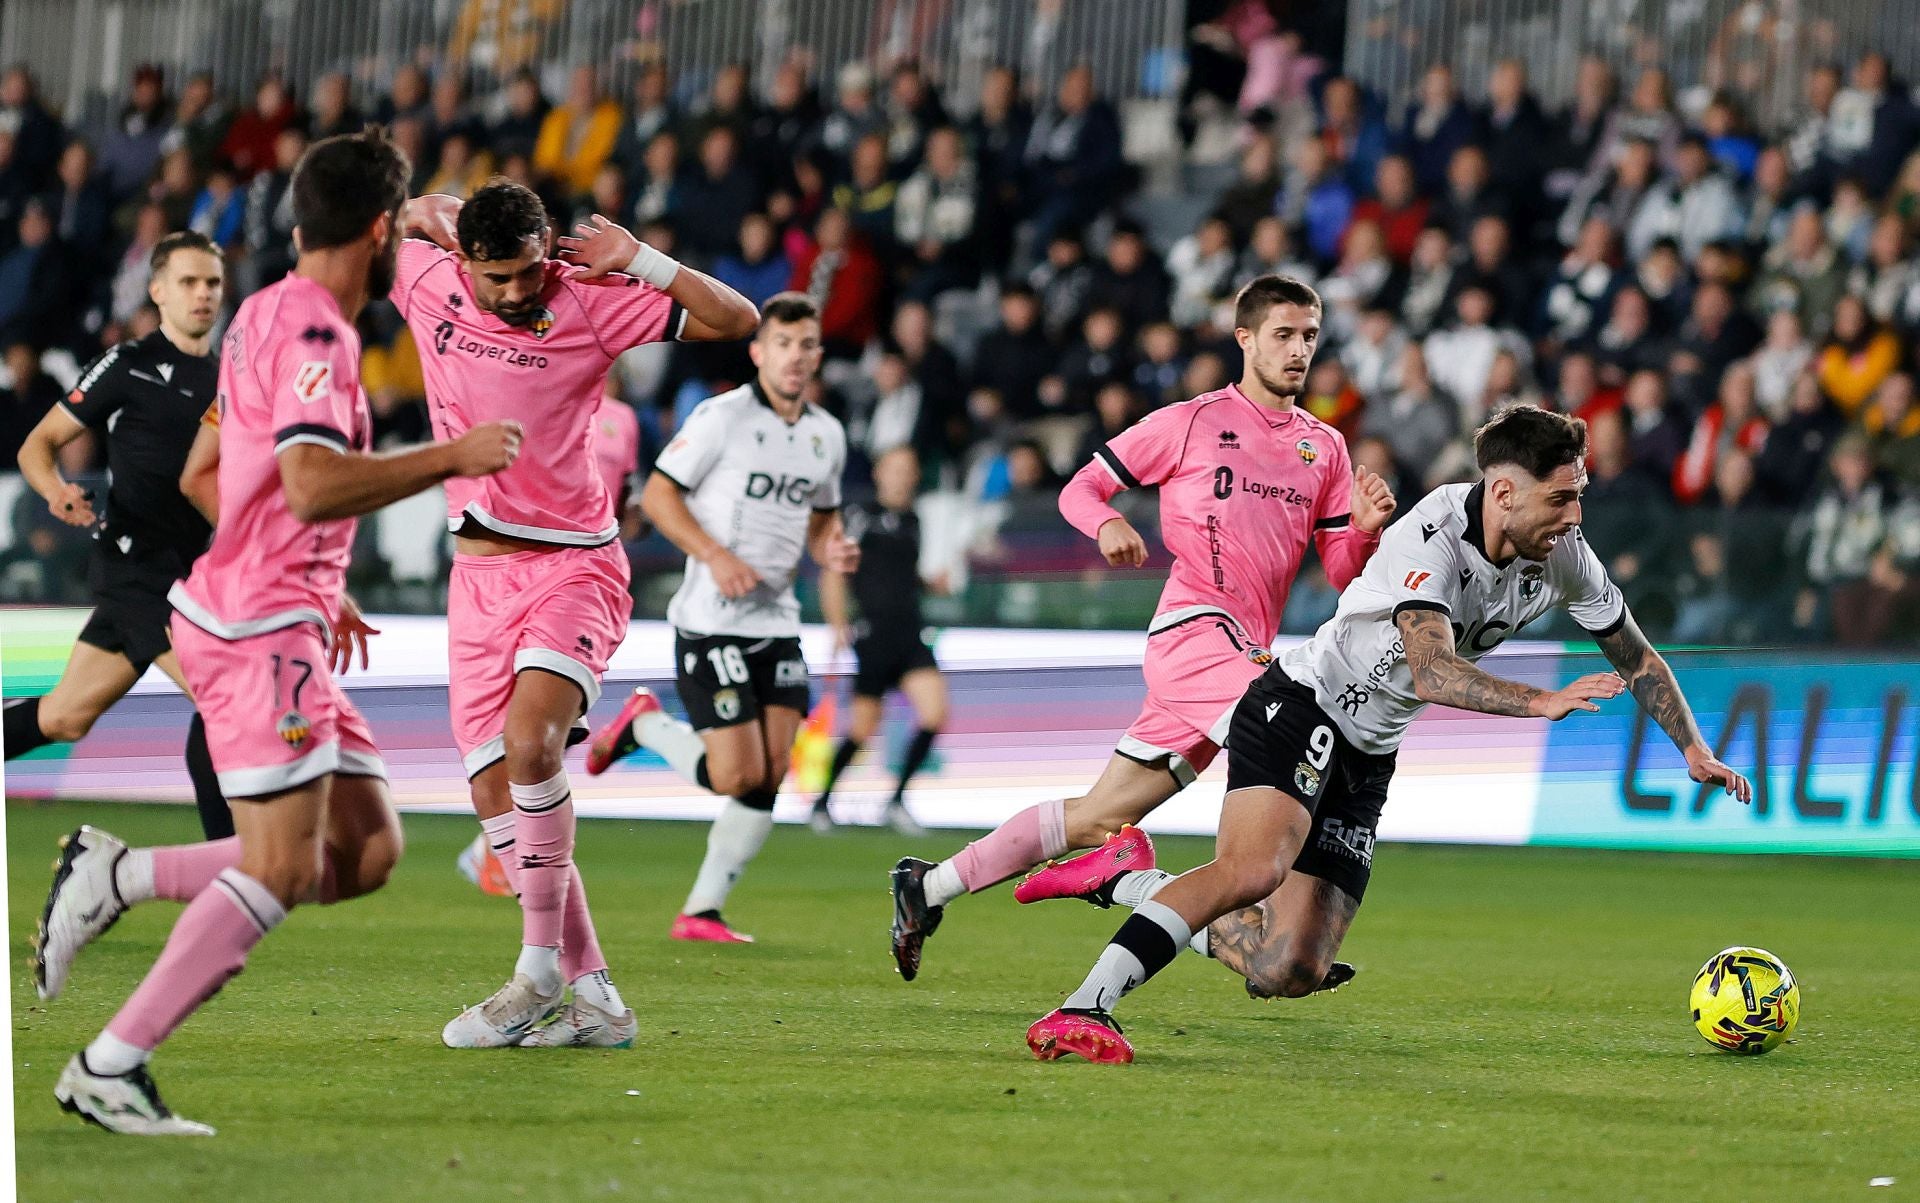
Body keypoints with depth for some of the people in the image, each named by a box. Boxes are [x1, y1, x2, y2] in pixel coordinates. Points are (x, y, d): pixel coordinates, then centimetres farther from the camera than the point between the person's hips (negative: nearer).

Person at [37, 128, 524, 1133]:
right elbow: (313, 484, -28)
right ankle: (109, 1068, -9)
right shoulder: (313, 333, -15)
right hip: (259, 628, -10)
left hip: (270, 619, 10)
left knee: (366, 851, 5)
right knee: (282, 870, -12)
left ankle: (119, 877, 7)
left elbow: (204, 476, 26)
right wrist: (452, 458, -22)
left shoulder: (268, 315, 16)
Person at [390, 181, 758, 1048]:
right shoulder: (428, 283, -1)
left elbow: (735, 318, -9)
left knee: (530, 747, -26)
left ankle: (540, 972, -14)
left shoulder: (589, 301, -9)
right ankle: (594, 998, 2)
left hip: (574, 567, -4)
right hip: (479, 576, 5)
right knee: (492, 791, -3)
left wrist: (638, 259, -15)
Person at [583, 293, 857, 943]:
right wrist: (715, 555, -19)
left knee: (768, 780, -3)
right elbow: (657, 493, -7)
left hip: (778, 620, 6)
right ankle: (642, 725, 14)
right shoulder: (723, 416, -9)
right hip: (711, 621, -6)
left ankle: (701, 913, 6)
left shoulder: (827, 434, 11)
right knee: (738, 776, -12)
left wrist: (834, 550, 2)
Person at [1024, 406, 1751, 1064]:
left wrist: (1695, 749, 2)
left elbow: (1637, 658, 12)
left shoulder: (1562, 555, -4)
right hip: (1302, 706, -8)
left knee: (1291, 971, 0)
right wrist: (1540, 703, -51)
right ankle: (1082, 1011, -35)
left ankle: (1127, 884, 19)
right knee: (1254, 868, -35)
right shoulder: (1434, 538, -26)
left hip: (1367, 756, 8)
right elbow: (1432, 673, -40)